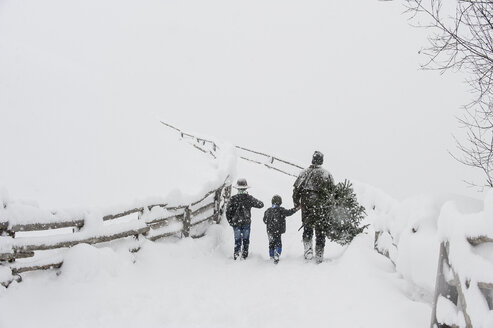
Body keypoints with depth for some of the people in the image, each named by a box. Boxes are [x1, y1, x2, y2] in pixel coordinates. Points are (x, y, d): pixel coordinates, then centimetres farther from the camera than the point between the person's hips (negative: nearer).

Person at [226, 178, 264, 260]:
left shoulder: (233, 199, -11)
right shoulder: (249, 198, -10)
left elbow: (228, 211, -9)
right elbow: (261, 205, -2)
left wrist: (230, 221, 4)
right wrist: (253, 202, 16)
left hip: (236, 223, 0)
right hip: (246, 222, 0)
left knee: (237, 239, 10)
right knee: (246, 239, 14)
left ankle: (236, 254, 10)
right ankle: (244, 254, 20)